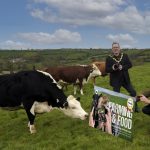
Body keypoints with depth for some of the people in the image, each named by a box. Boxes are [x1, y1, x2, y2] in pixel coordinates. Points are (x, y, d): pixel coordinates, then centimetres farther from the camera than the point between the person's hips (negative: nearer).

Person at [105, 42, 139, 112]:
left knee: (133, 93, 11)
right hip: (115, 81, -3)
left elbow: (130, 64, -2)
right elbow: (107, 70, -8)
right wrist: (112, 68, -29)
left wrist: (123, 67, -19)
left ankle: (134, 107, 32)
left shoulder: (125, 55, 1)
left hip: (125, 79, 3)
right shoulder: (109, 58, -7)